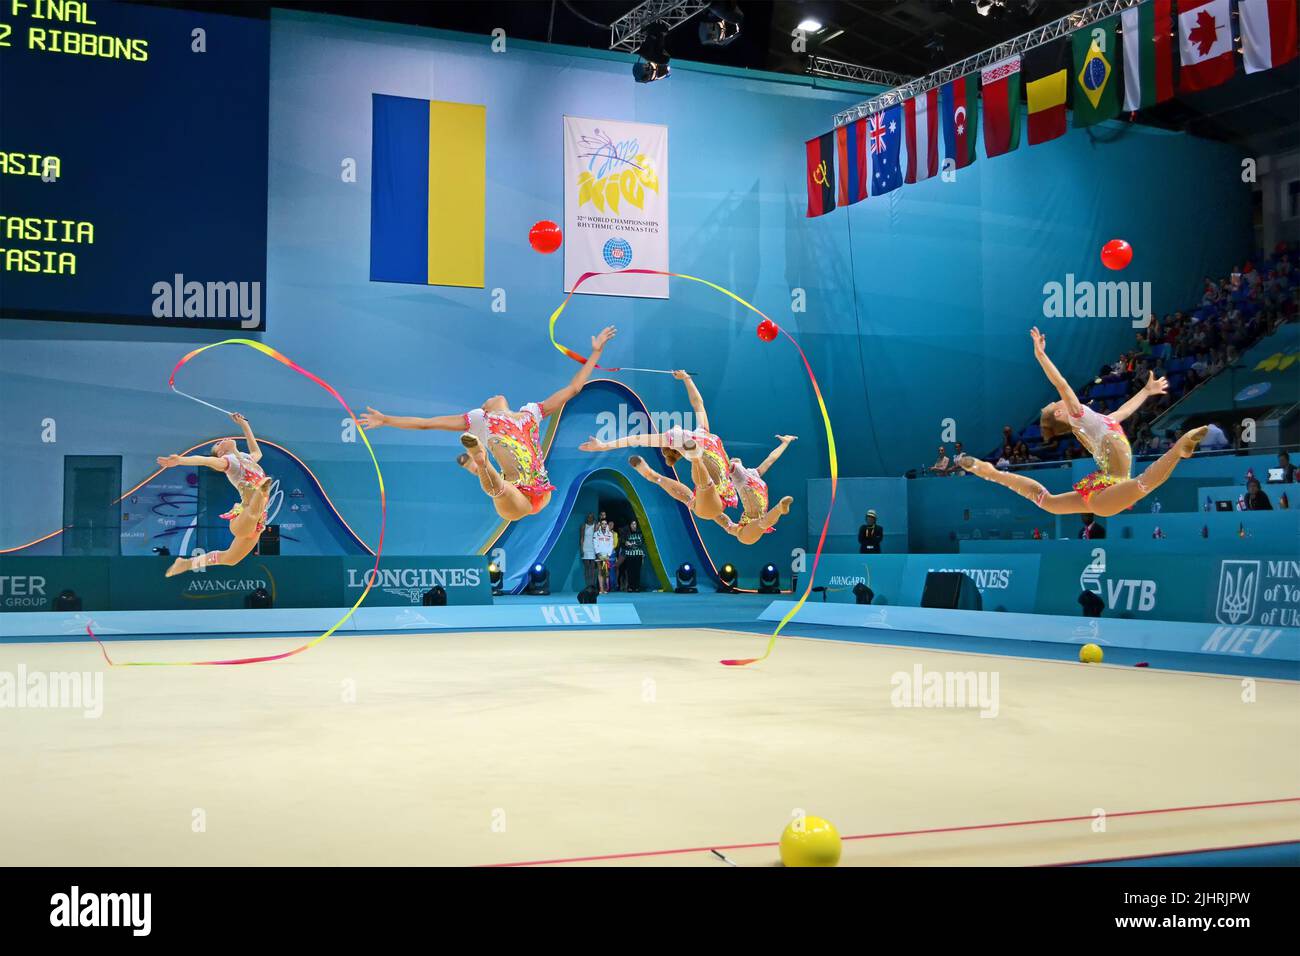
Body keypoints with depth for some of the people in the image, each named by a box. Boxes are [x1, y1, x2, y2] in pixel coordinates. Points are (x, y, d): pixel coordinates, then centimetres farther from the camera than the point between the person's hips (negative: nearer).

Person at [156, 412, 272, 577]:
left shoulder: (247, 458, 19)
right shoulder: (226, 460, -4)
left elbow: (257, 452, 42)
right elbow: (204, 460, -23)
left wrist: (245, 425, 42)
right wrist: (180, 460, -41)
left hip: (258, 520, 7)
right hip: (245, 515, -7)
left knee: (230, 559, 19)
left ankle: (186, 564, 32)